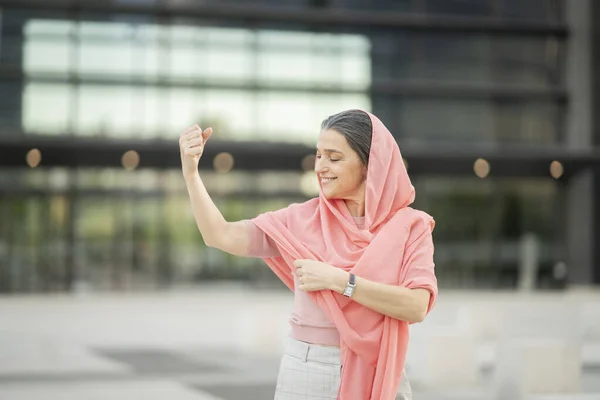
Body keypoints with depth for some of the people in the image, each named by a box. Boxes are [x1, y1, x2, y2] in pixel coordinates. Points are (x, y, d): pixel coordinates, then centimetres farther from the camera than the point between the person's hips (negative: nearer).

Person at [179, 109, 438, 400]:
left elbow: (417, 307, -17)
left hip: (378, 375, -1)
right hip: (306, 371, 1)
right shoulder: (302, 219, 0)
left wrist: (339, 281, -19)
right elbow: (221, 236, -5)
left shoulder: (410, 226, -4)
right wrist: (190, 170, -13)